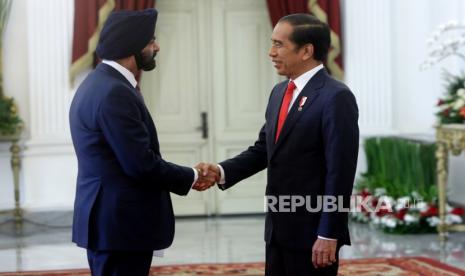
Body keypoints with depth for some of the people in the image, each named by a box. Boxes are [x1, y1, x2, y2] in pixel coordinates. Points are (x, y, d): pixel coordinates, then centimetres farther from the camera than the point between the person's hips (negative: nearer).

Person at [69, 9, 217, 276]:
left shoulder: (102, 83, 13)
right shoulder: (114, 93, -19)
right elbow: (142, 165, -21)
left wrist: (186, 176, 8)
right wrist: (192, 177, -5)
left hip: (109, 220, 10)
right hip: (120, 224, -10)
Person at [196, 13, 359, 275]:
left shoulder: (336, 97, -15)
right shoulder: (280, 92, 11)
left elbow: (340, 172, -18)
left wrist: (329, 235, -19)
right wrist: (223, 171, -3)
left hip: (312, 231, -8)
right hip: (278, 227, 8)